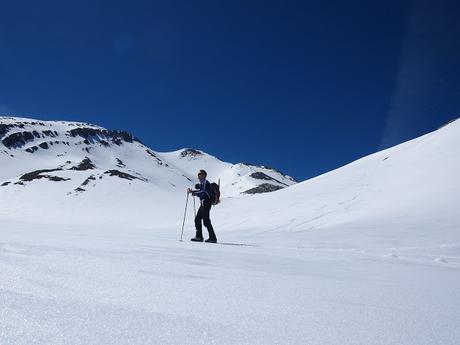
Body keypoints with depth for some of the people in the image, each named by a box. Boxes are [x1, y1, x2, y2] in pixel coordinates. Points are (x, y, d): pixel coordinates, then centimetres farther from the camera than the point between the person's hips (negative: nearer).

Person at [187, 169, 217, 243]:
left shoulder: (205, 182, -9)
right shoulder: (202, 183, 20)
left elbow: (202, 191, -25)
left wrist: (192, 192, -22)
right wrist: (194, 193, 11)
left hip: (206, 203, -10)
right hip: (203, 204, 10)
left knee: (206, 221, -9)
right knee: (197, 219, 11)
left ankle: (213, 238, -3)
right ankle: (199, 236, 17)